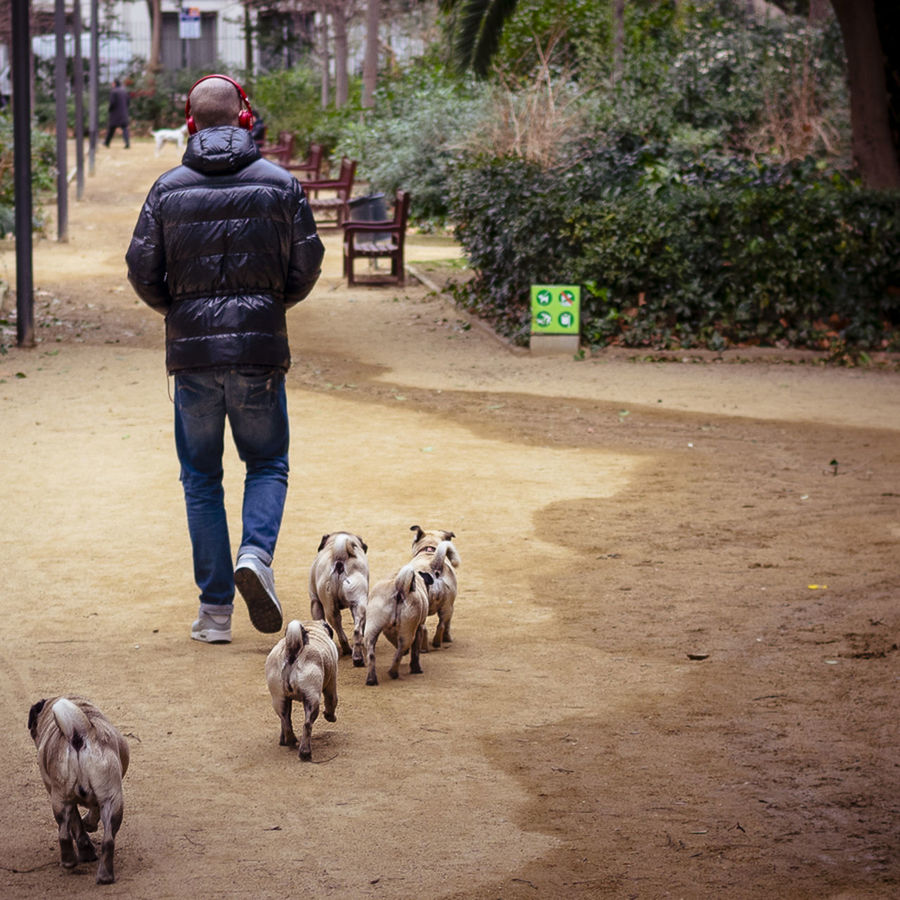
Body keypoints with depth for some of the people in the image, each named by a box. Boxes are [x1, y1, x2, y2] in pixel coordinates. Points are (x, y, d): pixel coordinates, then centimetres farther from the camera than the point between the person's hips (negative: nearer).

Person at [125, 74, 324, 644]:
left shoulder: (168, 188, 0)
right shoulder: (280, 184, -1)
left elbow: (143, 270, -2)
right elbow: (307, 265, 0)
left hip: (192, 351, 1)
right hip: (260, 347, 0)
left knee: (201, 478, 10)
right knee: (267, 463, 16)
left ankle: (216, 610, 8)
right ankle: (257, 552, -12)